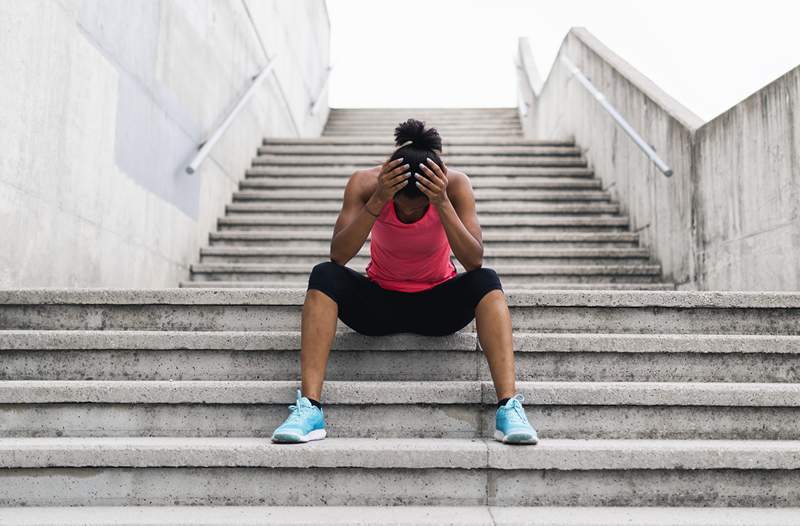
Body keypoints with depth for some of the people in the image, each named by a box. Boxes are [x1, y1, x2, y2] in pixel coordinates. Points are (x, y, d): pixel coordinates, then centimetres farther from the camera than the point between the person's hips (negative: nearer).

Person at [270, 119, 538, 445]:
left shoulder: (454, 184, -18)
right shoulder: (365, 183, -18)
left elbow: (475, 261, -27)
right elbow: (338, 256, -28)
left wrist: (443, 204, -38)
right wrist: (377, 202, -38)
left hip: (438, 303, 0)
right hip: (379, 302, 0)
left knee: (486, 281, -29)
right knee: (324, 275, -27)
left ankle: (509, 407, -33)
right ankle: (308, 408, -31)